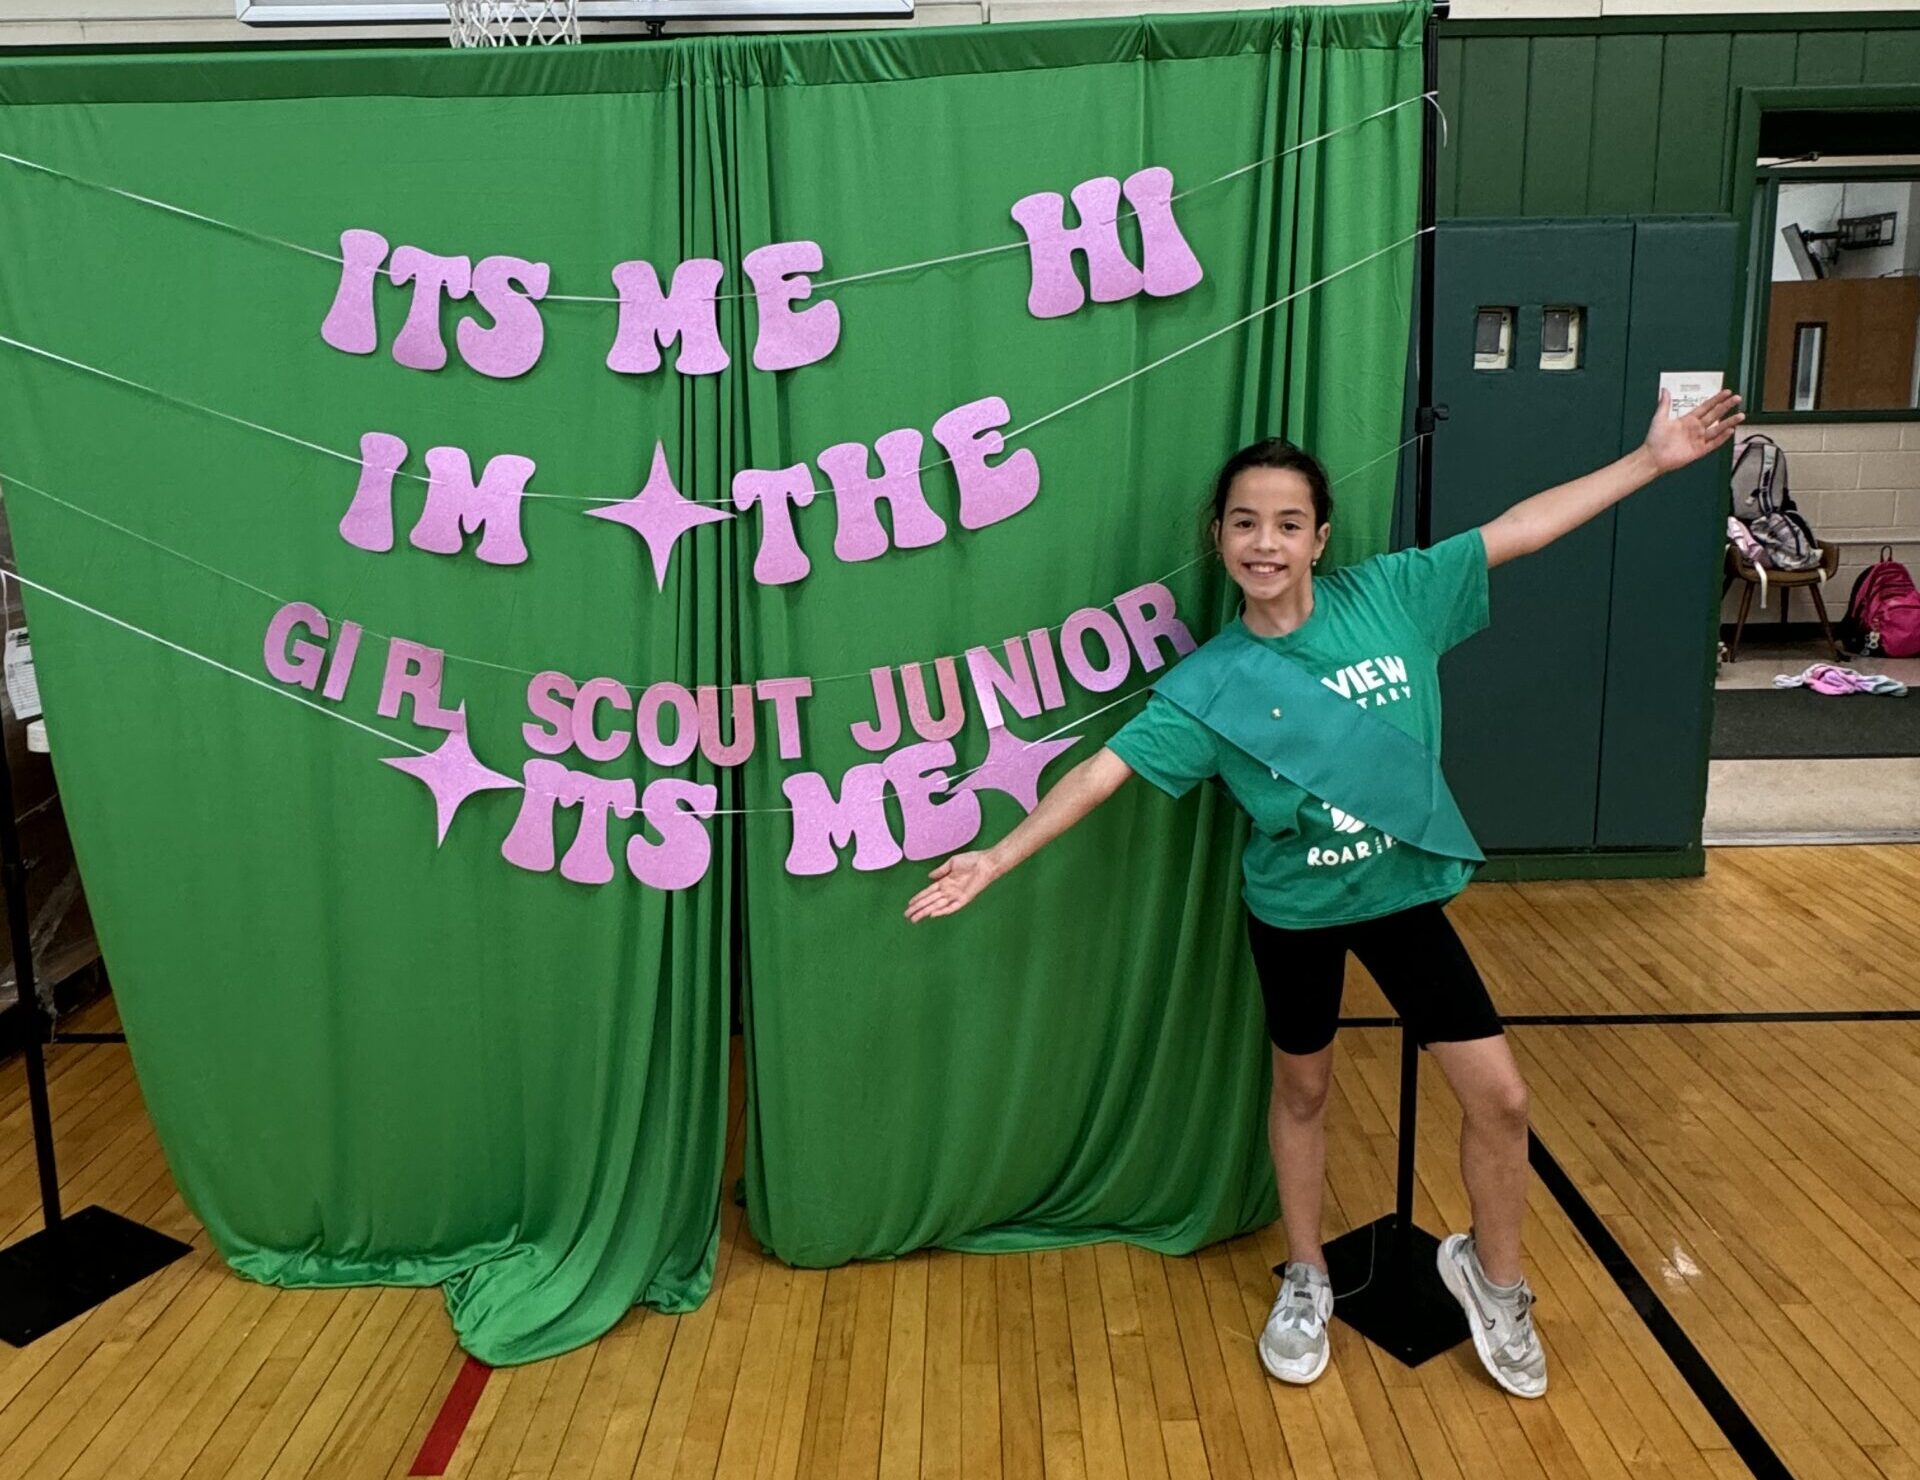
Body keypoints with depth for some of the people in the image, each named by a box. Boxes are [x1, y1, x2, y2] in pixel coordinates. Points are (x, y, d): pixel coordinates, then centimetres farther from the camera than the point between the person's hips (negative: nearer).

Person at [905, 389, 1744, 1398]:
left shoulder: (1391, 594, -11)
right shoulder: (1208, 684, -15)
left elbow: (1517, 530, -5)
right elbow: (1104, 769, -16)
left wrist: (1653, 460, -5)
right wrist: (996, 858, -21)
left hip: (1405, 891, 2)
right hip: (1291, 909, -1)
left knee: (1499, 1096, 1)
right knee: (1301, 1090, 17)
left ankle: (1492, 1278, 30)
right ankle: (1305, 1282, 41)